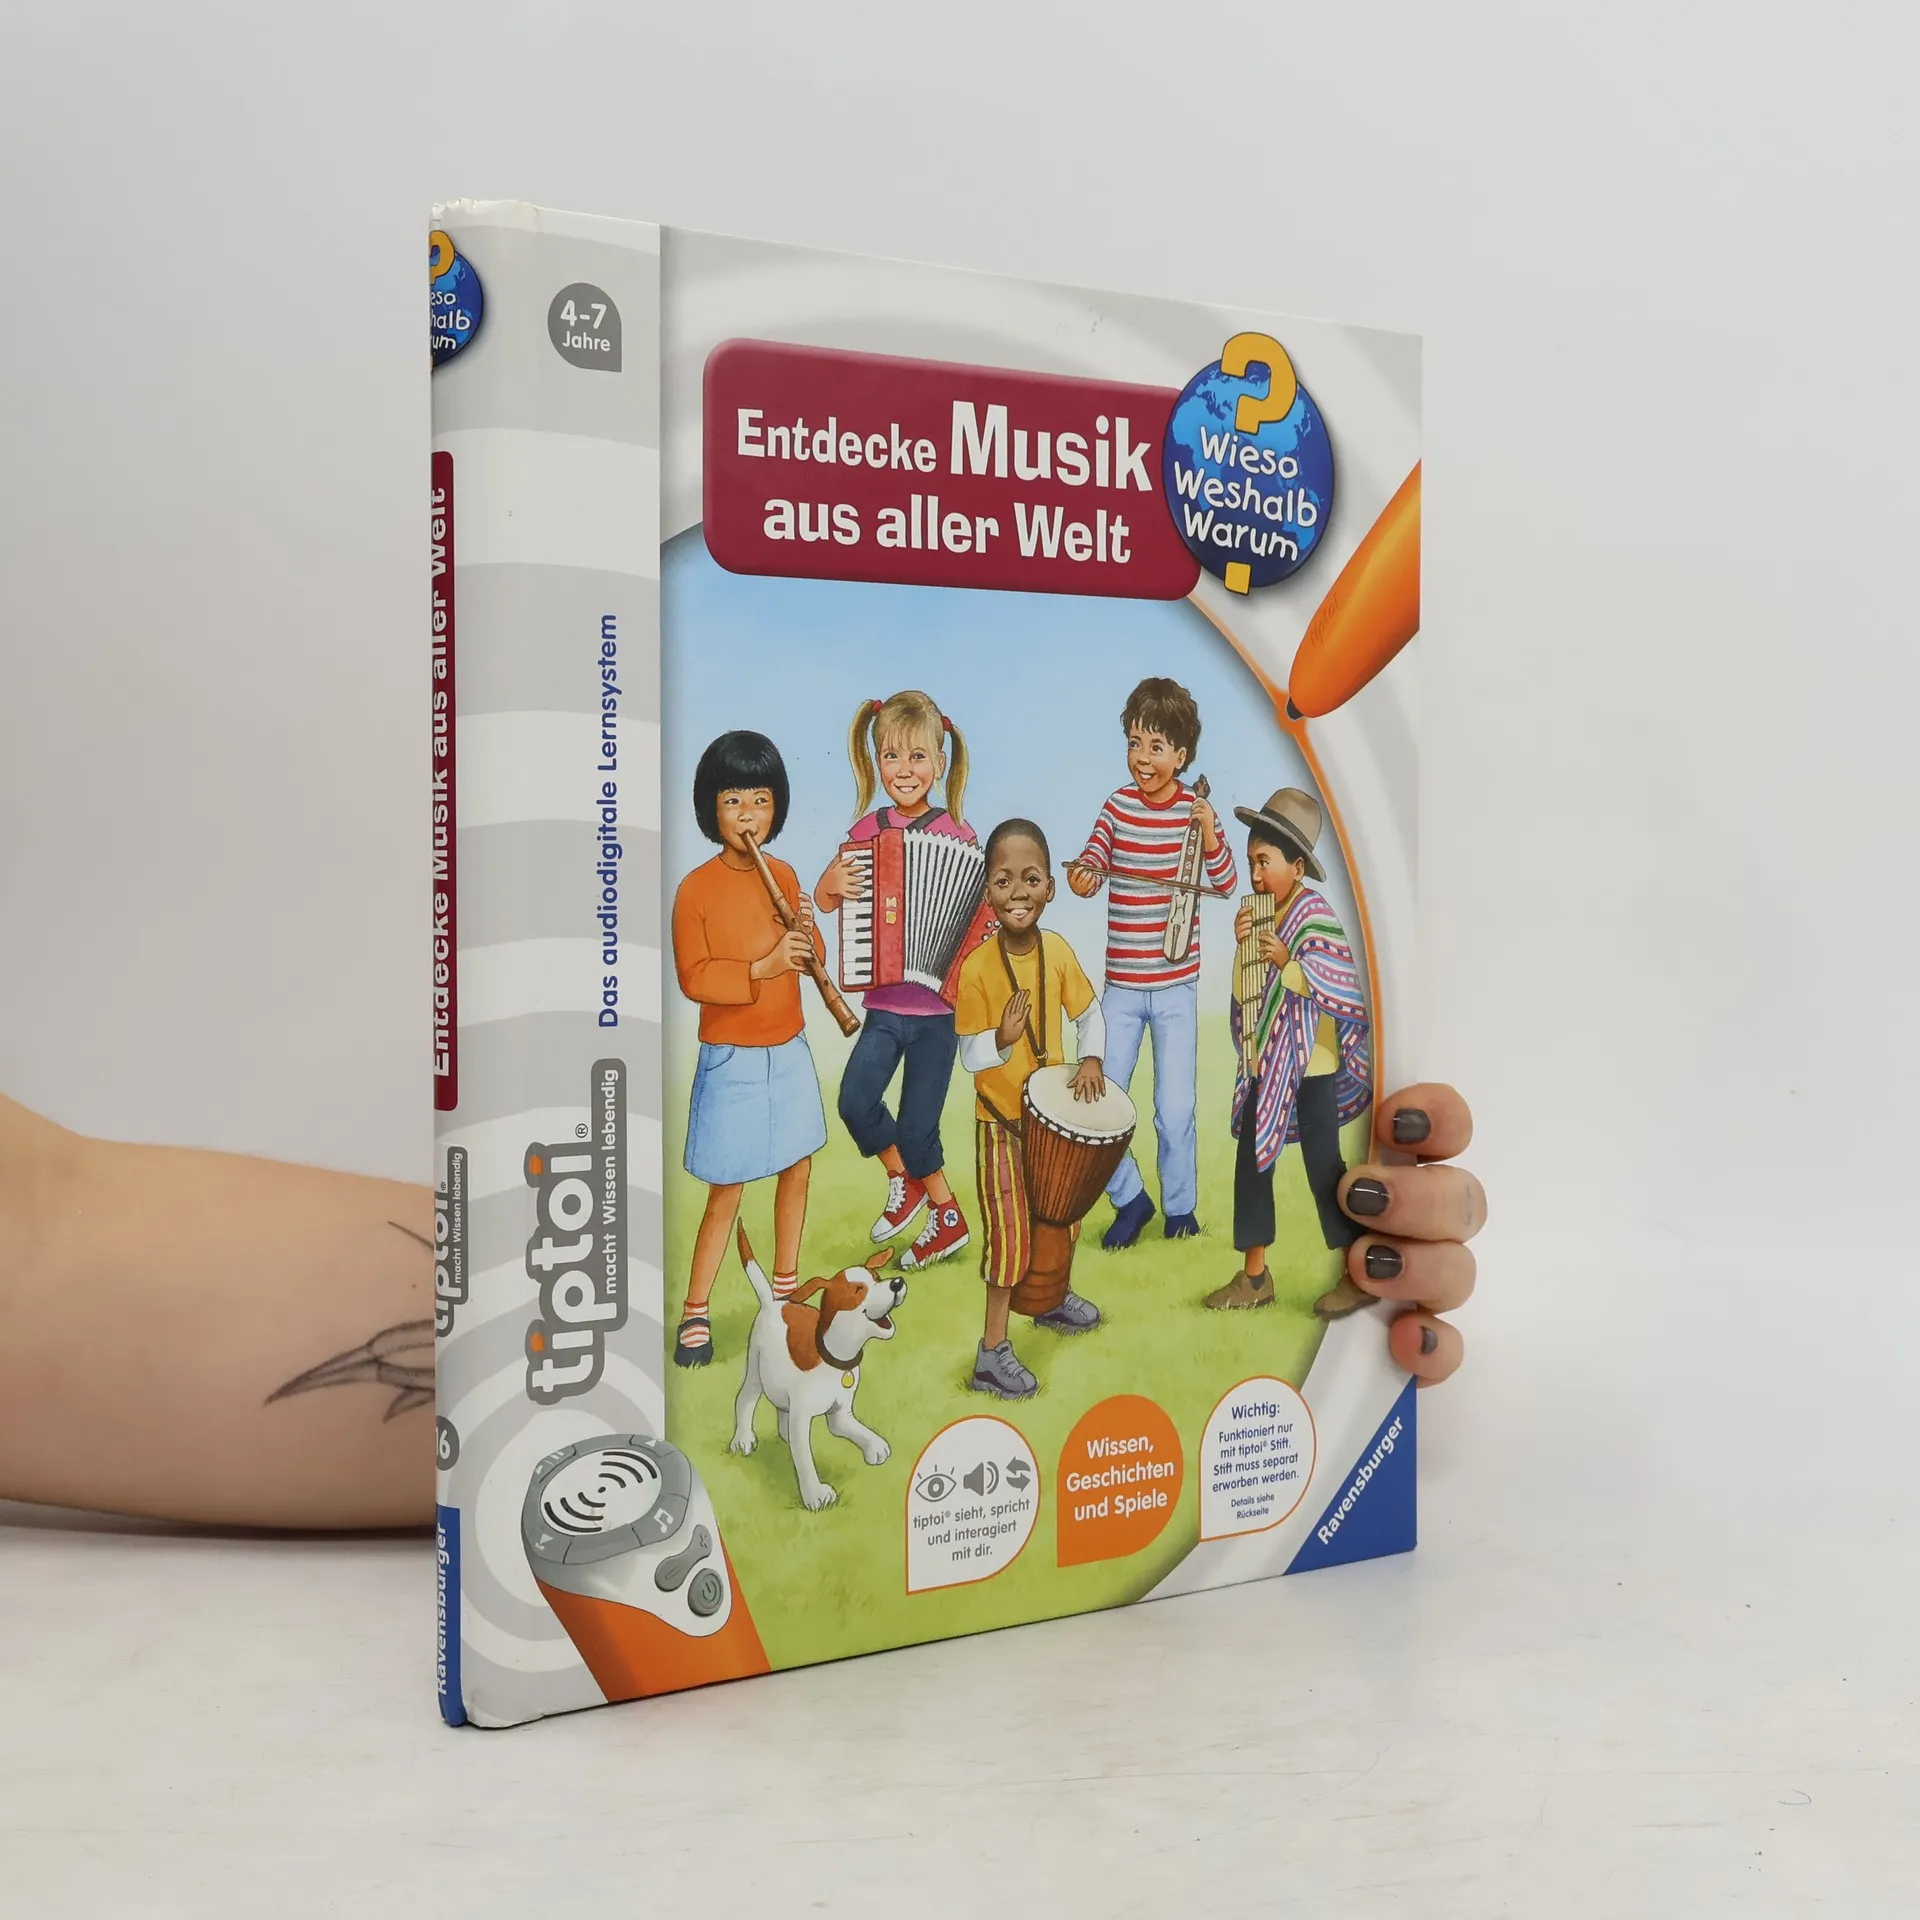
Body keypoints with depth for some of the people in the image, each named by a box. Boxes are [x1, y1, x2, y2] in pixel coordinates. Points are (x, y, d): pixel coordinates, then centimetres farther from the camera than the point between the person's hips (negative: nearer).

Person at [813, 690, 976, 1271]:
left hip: (938, 1006, -3)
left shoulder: (956, 834, -5)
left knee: (916, 1126, 3)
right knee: (855, 1100, -13)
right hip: (884, 1002, 3)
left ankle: (940, 1210, 27)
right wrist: (831, 886, -11)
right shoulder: (867, 830, 2)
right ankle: (903, 1179, 16)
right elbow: (825, 900, 9)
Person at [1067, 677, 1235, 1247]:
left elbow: (1225, 884, -6)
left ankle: (1181, 1208, 27)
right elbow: (1093, 861, -4)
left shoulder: (1195, 810, -5)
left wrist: (1208, 833, -22)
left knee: (1176, 1110, 4)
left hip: (1176, 985, -1)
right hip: (1121, 985, 2)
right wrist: (1083, 876, -27)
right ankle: (1130, 1198, 24)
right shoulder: (1118, 806, -1)